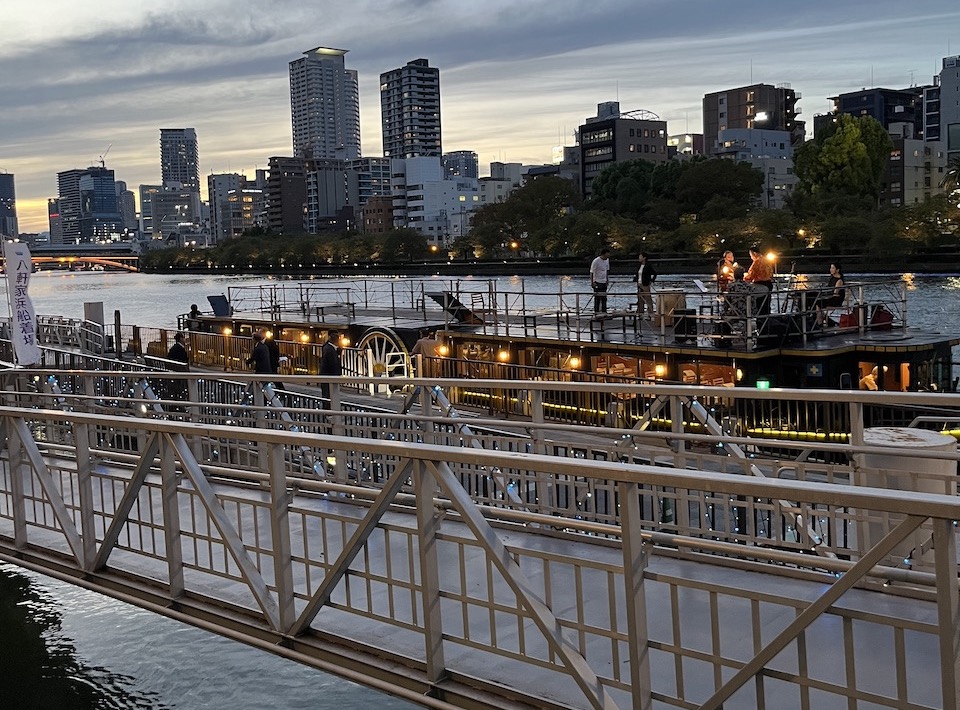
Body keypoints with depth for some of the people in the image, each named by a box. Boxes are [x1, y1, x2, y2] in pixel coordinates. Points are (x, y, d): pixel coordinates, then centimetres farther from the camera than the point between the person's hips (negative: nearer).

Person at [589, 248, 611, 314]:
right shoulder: (596, 261, -16)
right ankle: (596, 312, -1)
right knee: (597, 298, -6)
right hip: (597, 282, -7)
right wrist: (592, 283, -16)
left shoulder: (607, 260, 6)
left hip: (604, 282, 7)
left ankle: (604, 311, 13)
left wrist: (607, 279, 15)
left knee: (604, 297, 8)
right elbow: (591, 272, -14)